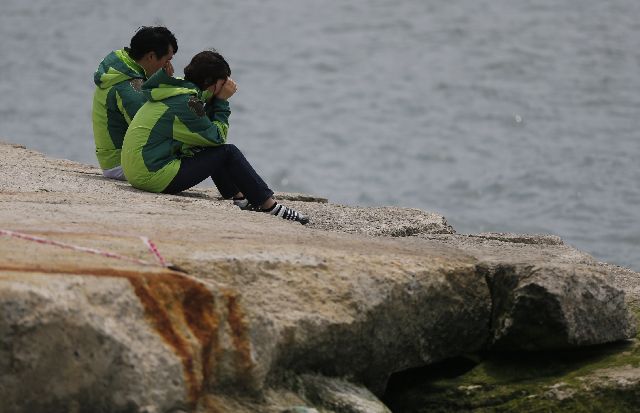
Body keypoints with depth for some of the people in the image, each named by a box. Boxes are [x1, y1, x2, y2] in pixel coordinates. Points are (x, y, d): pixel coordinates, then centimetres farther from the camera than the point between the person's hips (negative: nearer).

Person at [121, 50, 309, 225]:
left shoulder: (174, 91, 12)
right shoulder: (186, 102, -16)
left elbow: (207, 125, 18)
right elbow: (217, 137, -7)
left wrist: (216, 101, 5)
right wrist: (221, 101, 1)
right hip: (156, 178, -10)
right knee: (228, 152, -4)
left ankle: (239, 197, 22)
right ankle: (271, 207, 1)